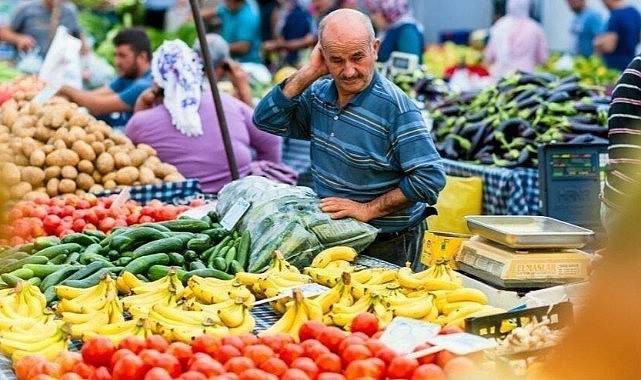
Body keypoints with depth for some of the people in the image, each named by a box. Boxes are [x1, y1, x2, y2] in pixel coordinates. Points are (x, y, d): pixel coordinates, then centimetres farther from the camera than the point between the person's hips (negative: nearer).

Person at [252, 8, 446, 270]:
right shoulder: (319, 93, 2)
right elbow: (266, 119, -3)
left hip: (389, 247, -6)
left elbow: (430, 178, -24)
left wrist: (368, 210, -21)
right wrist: (309, 73, -10)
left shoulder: (396, 108, -21)